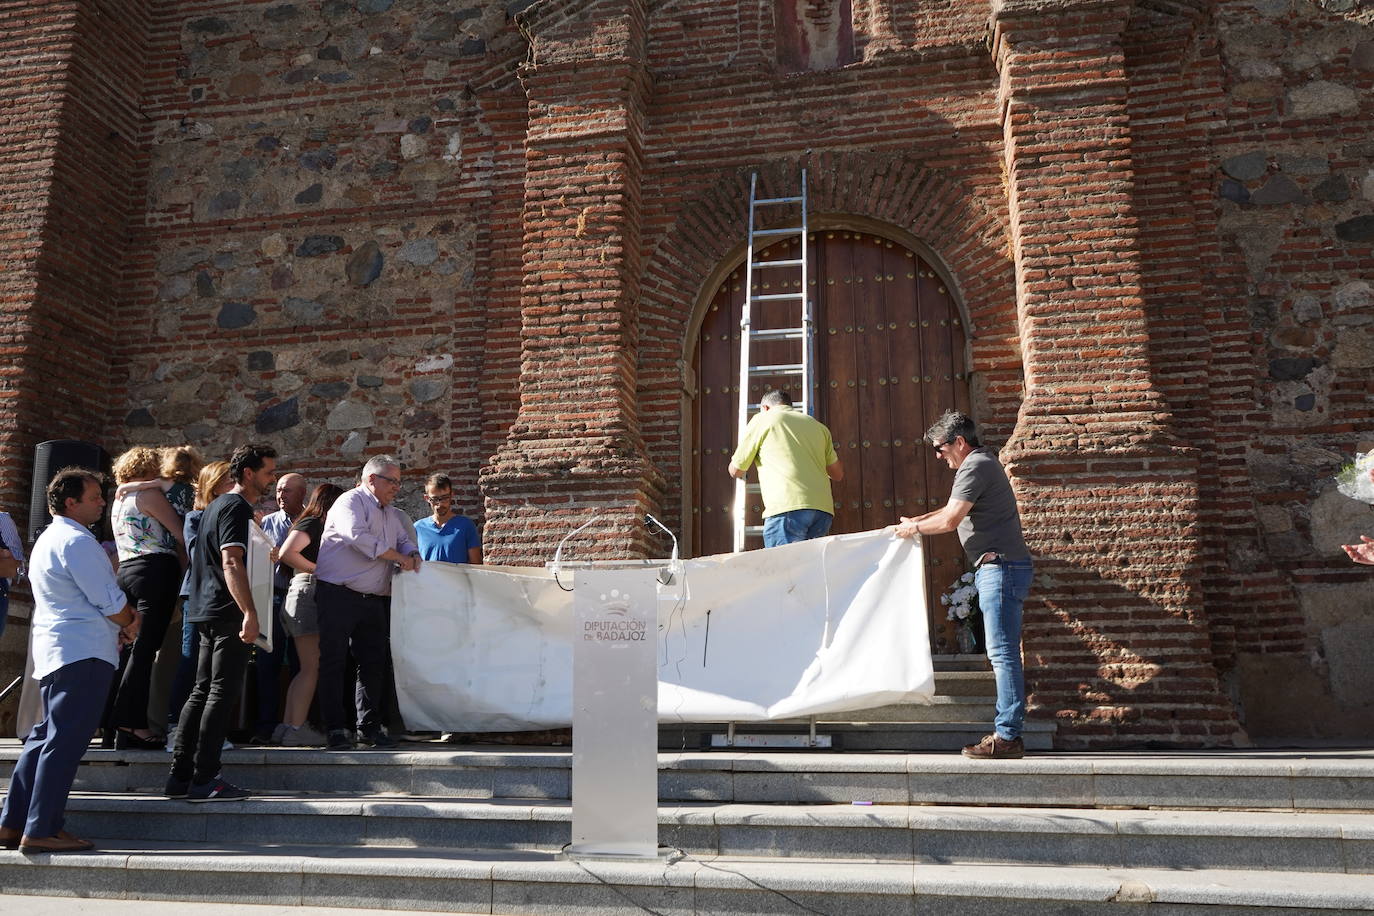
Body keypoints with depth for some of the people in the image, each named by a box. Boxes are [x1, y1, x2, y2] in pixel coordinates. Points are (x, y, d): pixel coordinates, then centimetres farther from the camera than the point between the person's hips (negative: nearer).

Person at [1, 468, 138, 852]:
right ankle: (41, 830, -6)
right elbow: (110, 601, -15)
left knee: (45, 736, 14)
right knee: (65, 741, -8)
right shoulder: (77, 541, -13)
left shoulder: (48, 539, 20)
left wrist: (120, 620, 15)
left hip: (52, 653, 10)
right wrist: (130, 624, 5)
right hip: (83, 654, -10)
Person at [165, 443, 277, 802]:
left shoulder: (217, 506, 20)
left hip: (207, 612, 10)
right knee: (222, 693, -7)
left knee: (203, 692, 11)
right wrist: (250, 613, -27)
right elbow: (232, 563, -22)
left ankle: (180, 776, 13)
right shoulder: (236, 507, -11)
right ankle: (204, 779, -6)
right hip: (227, 612, -10)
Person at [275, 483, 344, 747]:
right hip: (307, 591, -10)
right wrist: (319, 569, -14)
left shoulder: (318, 526, 22)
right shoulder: (312, 523, -6)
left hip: (310, 596, 10)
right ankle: (296, 729, -10)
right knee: (311, 667, -10)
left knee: (308, 668, 10)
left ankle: (287, 727, 10)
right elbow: (287, 554, -20)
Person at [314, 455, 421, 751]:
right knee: (333, 661, -3)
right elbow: (358, 537, -20)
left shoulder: (393, 515, 20)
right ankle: (336, 727, 1)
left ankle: (369, 726, 15)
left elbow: (405, 541, 25)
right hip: (338, 595, -8)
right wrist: (398, 557, -14)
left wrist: (413, 555, -1)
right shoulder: (351, 502, -6)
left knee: (374, 663, 8)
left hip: (373, 600, 8)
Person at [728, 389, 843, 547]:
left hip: (787, 506, -5)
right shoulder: (817, 425, 25)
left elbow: (736, 471, 17)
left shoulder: (762, 419, 12)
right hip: (823, 510, 5)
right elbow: (838, 475, 28)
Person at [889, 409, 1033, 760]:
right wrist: (914, 522, 22)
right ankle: (1008, 732, 12)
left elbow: (949, 521, -17)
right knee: (1003, 652, 9)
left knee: (1002, 652, -11)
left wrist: (915, 527, -1)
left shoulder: (975, 466, -11)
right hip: (997, 568, 11)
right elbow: (953, 510, 30)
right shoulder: (982, 463, 22)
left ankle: (1007, 736, -10)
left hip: (1000, 565, -11)